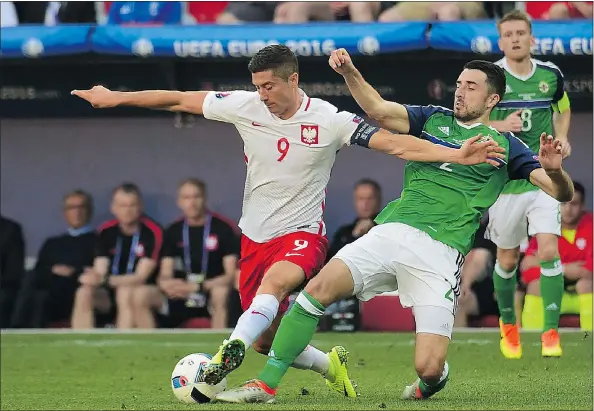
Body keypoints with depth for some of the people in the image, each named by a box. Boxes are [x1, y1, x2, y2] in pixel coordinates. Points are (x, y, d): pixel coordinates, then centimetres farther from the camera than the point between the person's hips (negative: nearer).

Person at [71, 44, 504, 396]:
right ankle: (331, 365, 32)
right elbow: (179, 100, 4)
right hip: (255, 236, 5)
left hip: (303, 236, -5)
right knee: (267, 340, 6)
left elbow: (397, 144, -14)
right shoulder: (244, 107, -4)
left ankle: (232, 352, -57)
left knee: (274, 282, -38)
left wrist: (457, 155, -25)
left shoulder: (330, 121, -12)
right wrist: (115, 97, 7)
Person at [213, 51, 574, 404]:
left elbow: (563, 193, 6)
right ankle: (266, 385, -12)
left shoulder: (504, 145, 13)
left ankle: (432, 380, 25)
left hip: (440, 253, -3)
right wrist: (350, 72, -12)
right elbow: (379, 109, 5)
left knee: (428, 368, -15)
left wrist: (554, 170, -17)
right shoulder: (433, 119, 20)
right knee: (319, 288, -20)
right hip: (392, 232, 3)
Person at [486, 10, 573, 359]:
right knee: (507, 258, 9)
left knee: (549, 250, -14)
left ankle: (551, 332, -7)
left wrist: (562, 137, 3)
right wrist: (498, 126, -23)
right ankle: (509, 325, 33)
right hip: (504, 181, -1)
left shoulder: (551, 75, 1)